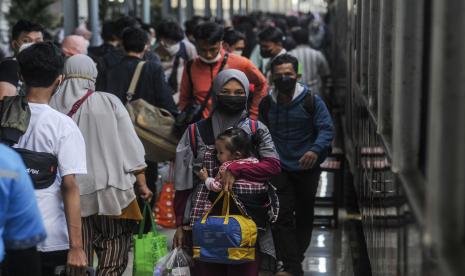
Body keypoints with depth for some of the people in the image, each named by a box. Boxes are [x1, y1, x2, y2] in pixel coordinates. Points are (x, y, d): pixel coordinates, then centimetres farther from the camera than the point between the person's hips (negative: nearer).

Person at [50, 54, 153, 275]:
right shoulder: (109, 102, -4)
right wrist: (141, 183, 5)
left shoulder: (53, 106, -2)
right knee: (114, 248, 8)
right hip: (110, 189, -1)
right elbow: (131, 146, -2)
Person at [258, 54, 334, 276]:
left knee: (304, 216, 14)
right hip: (279, 169, 1)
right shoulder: (266, 104, 2)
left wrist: (316, 150, -29)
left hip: (307, 168, 0)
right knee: (282, 216, -11)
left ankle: (296, 257, 33)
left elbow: (327, 129, -11)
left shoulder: (311, 101, -7)